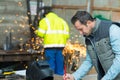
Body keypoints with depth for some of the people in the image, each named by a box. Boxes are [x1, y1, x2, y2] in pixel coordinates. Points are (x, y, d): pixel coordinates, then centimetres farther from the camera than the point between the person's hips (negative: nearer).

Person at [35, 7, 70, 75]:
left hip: (50, 46, -5)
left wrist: (37, 32, 12)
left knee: (51, 65, -1)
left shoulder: (45, 20, 1)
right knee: (59, 65, 11)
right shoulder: (62, 21, 16)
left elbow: (41, 33, -9)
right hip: (60, 46, 5)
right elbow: (67, 35, 9)